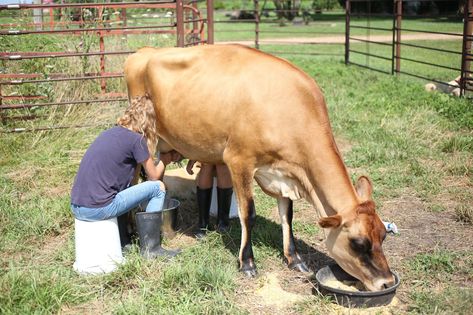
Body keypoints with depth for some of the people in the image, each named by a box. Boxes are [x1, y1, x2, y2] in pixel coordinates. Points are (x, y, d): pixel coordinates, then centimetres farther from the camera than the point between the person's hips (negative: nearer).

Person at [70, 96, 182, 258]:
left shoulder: (111, 132, 16)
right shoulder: (137, 139, -5)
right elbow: (154, 176, 7)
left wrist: (166, 158, 29)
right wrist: (165, 160, 27)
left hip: (76, 207, 8)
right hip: (99, 209, -8)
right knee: (158, 188, 5)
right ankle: (150, 248, 9)